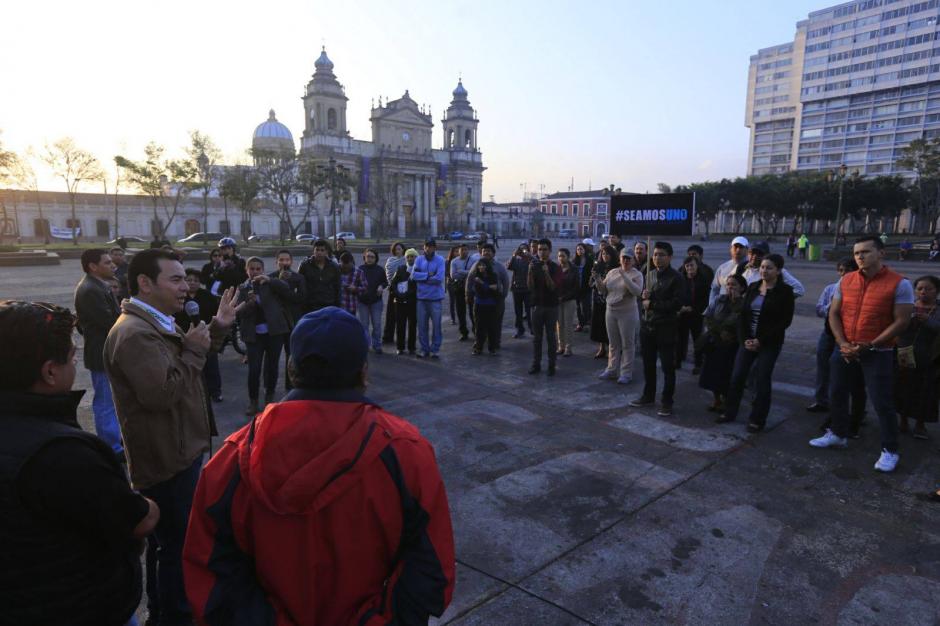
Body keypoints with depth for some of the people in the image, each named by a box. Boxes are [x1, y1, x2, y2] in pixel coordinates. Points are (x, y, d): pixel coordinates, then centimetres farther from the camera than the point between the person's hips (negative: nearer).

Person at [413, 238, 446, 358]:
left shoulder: (440, 260, -4)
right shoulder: (419, 259, 5)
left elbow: (439, 278, -16)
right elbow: (413, 275, -6)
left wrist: (422, 278, -8)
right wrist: (428, 275, -13)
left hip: (435, 297, -3)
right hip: (421, 297, 3)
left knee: (436, 324, 4)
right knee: (422, 325, 8)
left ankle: (435, 349, 16)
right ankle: (424, 348, 20)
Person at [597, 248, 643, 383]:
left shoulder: (636, 274, -6)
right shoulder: (612, 272, 8)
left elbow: (637, 291, -22)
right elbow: (603, 289, 11)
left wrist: (624, 276, -26)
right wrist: (598, 281, -10)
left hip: (627, 313, -5)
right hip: (611, 311, 5)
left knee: (627, 344, 2)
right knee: (613, 343, 14)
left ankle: (626, 373, 9)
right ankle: (612, 370, 24)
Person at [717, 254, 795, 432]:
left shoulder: (785, 291, -7)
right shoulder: (753, 287, 6)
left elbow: (785, 321, -10)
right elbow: (743, 314, 6)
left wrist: (761, 340, -14)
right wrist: (744, 339, -7)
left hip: (769, 343, -4)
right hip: (748, 340, 4)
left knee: (762, 380, 2)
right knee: (737, 376, 5)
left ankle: (757, 420, 15)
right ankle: (730, 412, 20)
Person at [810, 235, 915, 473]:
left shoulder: (899, 284, -10)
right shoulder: (845, 281, 3)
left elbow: (901, 321, -12)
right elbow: (834, 314, 5)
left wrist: (870, 346, -18)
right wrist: (843, 344, -8)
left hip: (878, 353, -5)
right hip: (845, 351, 5)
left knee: (881, 402, -1)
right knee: (836, 394, 13)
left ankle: (890, 451, 13)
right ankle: (838, 434, 32)